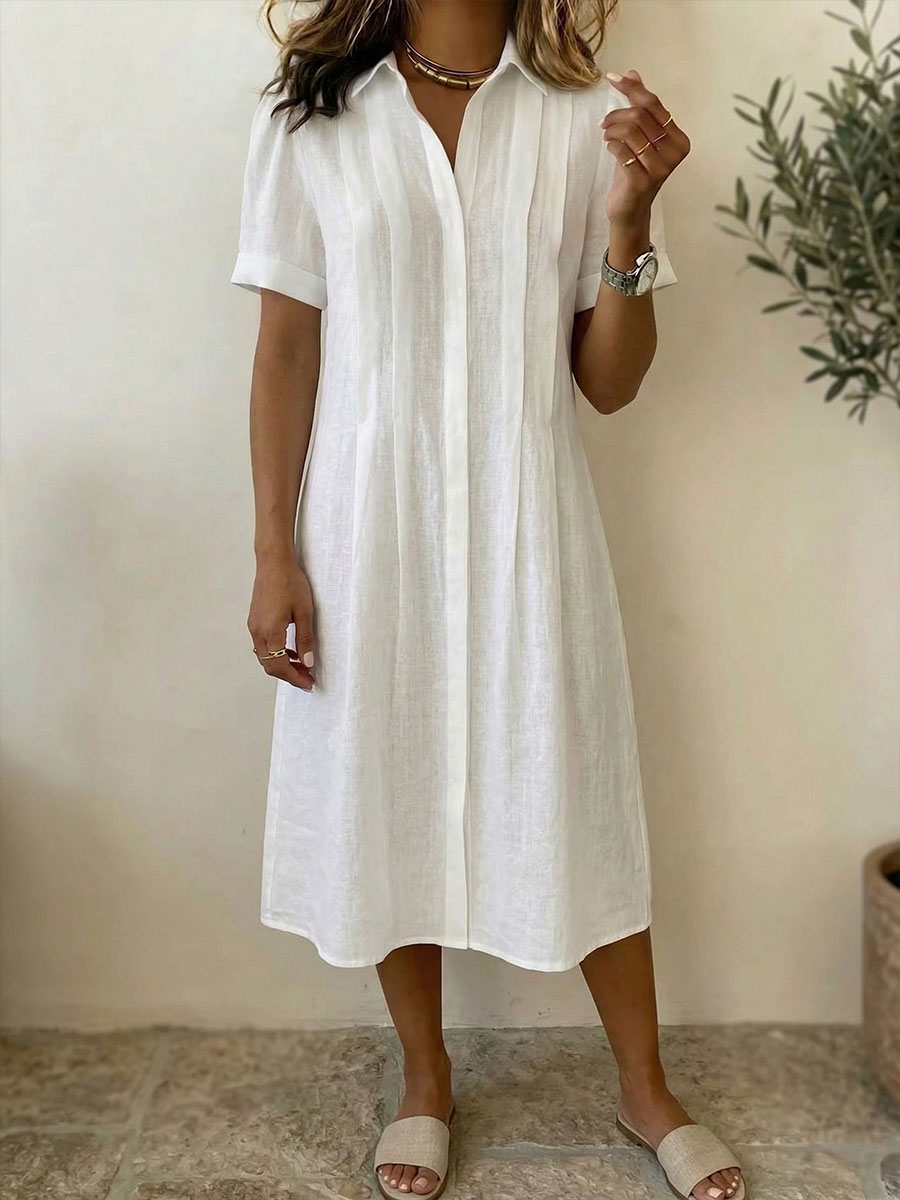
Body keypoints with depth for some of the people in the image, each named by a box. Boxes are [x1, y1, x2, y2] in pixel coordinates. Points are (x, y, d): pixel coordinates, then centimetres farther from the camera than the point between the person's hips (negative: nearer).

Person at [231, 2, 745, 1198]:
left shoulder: (587, 118, 3)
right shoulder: (310, 116, 2)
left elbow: (610, 382, 1)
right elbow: (287, 349, 1)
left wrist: (629, 215, -14)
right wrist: (273, 556, -3)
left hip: (528, 522, 1)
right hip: (372, 521, 0)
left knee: (576, 797, 7)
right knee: (389, 795, 10)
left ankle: (646, 1088, 30)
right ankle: (425, 1077, 34)